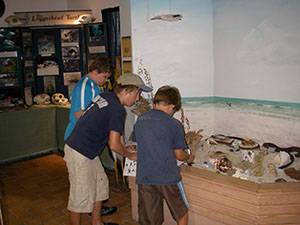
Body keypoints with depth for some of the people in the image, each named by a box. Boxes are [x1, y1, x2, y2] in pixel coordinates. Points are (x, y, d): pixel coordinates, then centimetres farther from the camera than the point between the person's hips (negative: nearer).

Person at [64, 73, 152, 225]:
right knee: (81, 196, 2)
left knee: (100, 182, 18)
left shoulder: (105, 96, 6)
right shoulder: (117, 110, -19)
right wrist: (130, 155, 1)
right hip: (79, 154, -10)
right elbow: (114, 145, -19)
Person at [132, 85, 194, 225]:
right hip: (168, 176, -3)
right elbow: (179, 155, -2)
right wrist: (189, 158, 20)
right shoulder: (173, 124, -8)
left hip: (144, 177, 4)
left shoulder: (140, 120, 5)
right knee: (181, 213, 22)